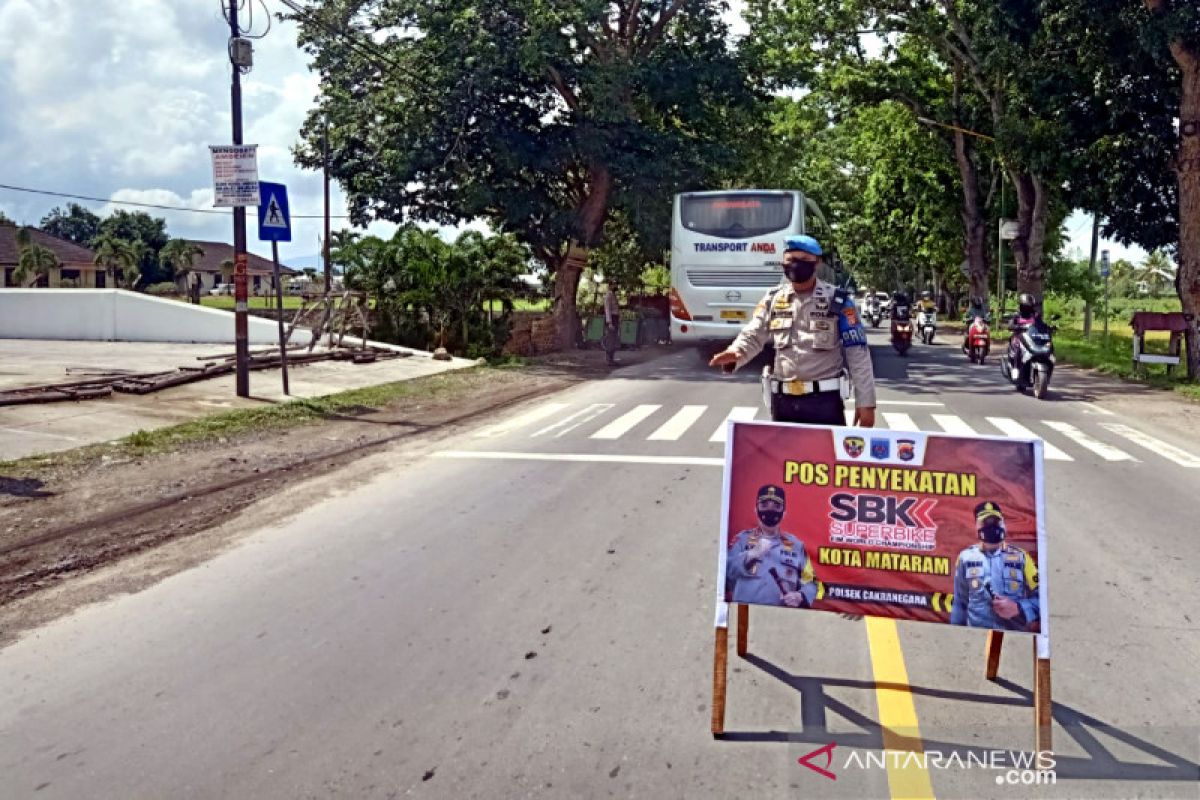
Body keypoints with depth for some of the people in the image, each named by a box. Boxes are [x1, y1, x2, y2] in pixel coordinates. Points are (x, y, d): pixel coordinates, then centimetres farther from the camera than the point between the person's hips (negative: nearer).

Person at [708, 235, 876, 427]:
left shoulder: (838, 301, -3)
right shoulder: (773, 299, 8)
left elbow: (858, 354, -4)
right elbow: (752, 336, 6)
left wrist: (866, 402, -8)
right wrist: (734, 353, -18)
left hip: (825, 399, -3)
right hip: (782, 400, 3)